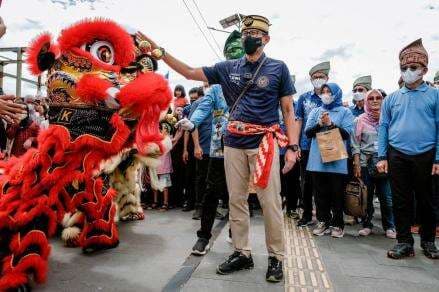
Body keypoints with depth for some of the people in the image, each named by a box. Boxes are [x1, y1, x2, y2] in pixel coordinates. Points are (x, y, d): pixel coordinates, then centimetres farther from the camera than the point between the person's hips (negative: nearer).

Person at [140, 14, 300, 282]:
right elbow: (190, 73, 13)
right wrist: (159, 51, 6)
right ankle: (242, 253, 21)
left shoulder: (278, 68, 4)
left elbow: (288, 110, 3)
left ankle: (276, 257, 14)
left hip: (264, 143, -3)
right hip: (234, 143, 4)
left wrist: (293, 146, -7)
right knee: (236, 200, 8)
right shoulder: (228, 68, 12)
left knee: (271, 203, -3)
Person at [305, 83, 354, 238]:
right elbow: (308, 132, 5)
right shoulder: (315, 111, 15)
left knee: (337, 193, 3)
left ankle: (337, 224, 14)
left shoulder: (345, 112, 6)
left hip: (337, 160, -2)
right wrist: (319, 124, -11)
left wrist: (331, 124, -13)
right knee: (320, 193, 7)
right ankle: (323, 221, 18)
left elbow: (347, 133, -4)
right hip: (318, 159, 3)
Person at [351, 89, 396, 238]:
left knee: (387, 197, -1)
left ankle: (389, 227, 16)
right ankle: (367, 225, 17)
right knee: (366, 196, 3)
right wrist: (356, 165, -4)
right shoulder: (360, 120, 7)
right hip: (365, 162, 0)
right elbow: (355, 144, 2)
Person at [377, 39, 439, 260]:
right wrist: (382, 156, 0)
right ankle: (404, 242, 16)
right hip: (397, 156, 1)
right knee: (401, 200, 5)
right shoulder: (392, 98, 10)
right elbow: (383, 128, 8)